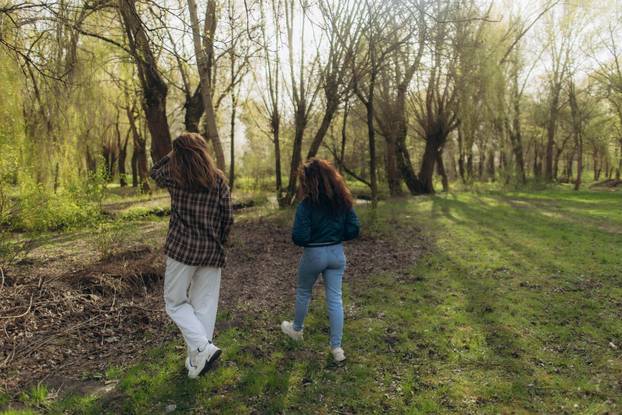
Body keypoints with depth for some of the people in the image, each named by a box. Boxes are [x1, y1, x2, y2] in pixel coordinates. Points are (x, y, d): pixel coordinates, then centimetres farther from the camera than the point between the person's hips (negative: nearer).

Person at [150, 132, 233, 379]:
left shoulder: (173, 174, -3)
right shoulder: (219, 179, 2)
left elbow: (154, 173, 22)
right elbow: (227, 218, 1)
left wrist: (173, 154, 19)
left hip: (182, 248, -2)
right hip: (212, 252, 3)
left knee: (175, 302, 11)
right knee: (205, 305, 12)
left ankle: (203, 348, -5)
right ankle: (196, 360, 18)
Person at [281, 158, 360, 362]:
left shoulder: (308, 204, -18)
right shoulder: (343, 200, -3)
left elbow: (299, 238, -21)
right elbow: (353, 230, 0)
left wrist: (296, 236, 2)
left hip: (314, 254, -4)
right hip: (336, 253, 4)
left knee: (303, 292, 21)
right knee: (335, 299, 8)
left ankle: (296, 329, 42)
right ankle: (336, 347, 11)